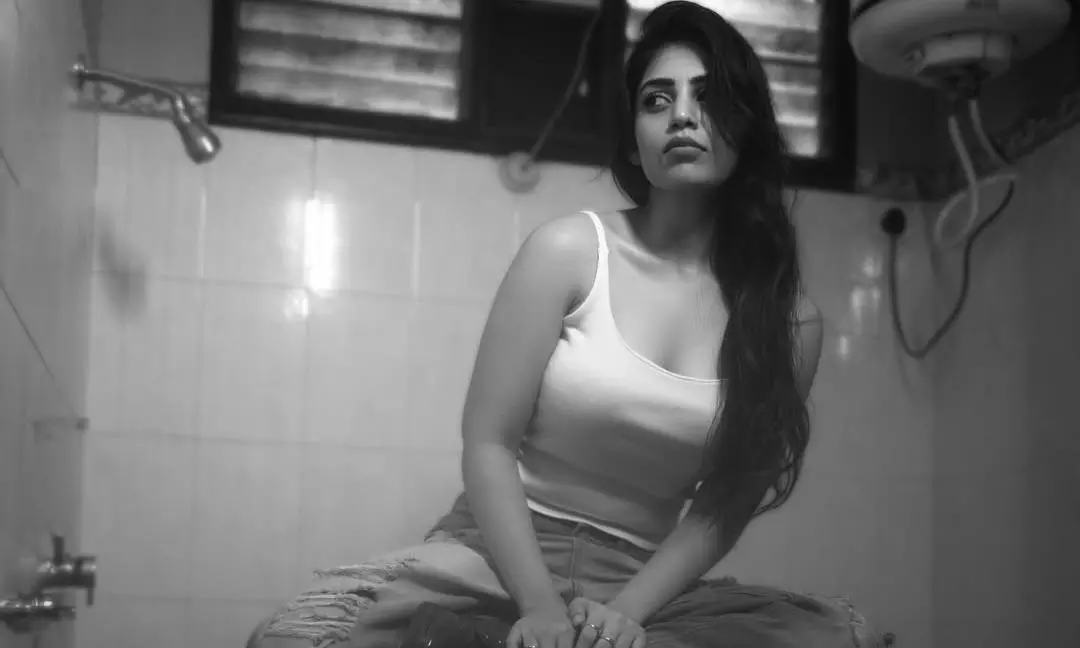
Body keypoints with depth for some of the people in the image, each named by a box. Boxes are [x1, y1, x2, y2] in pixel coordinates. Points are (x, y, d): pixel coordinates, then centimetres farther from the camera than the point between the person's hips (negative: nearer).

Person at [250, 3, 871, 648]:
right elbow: (488, 444, -7)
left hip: (647, 581, 2)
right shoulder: (569, 251, -5)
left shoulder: (792, 322, 1)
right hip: (496, 557, -1)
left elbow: (723, 505, -1)